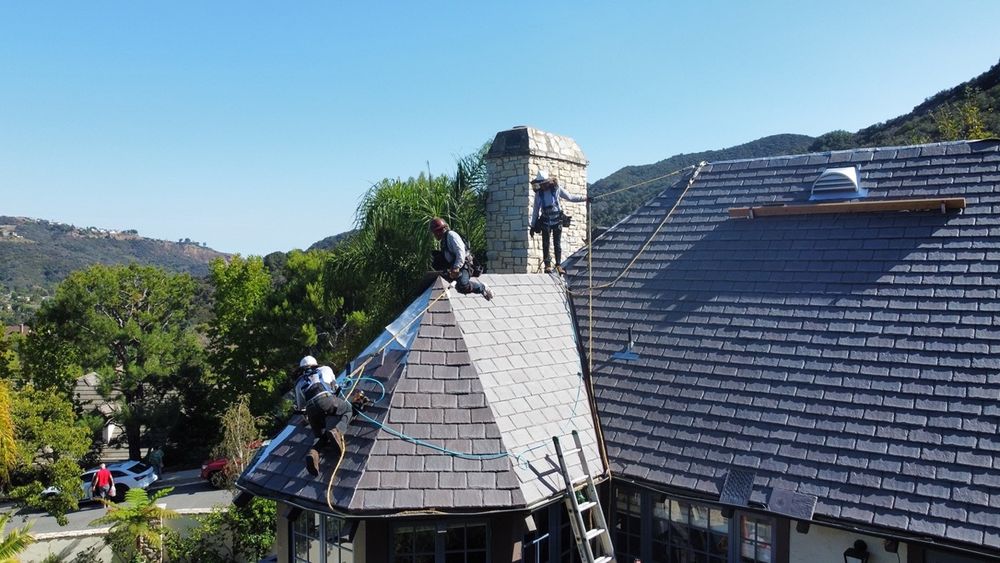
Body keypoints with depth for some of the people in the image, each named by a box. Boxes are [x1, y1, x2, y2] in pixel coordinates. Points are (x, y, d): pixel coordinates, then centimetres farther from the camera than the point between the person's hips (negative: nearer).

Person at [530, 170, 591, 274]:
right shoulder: (538, 193, -2)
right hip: (545, 222, 1)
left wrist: (584, 198, 7)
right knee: (545, 244, -2)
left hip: (557, 221, -1)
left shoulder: (557, 189, -5)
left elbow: (570, 197, 7)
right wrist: (533, 225, 6)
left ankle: (558, 264, 7)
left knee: (557, 244, 1)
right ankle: (547, 265, 4)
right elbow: (536, 210, 5)